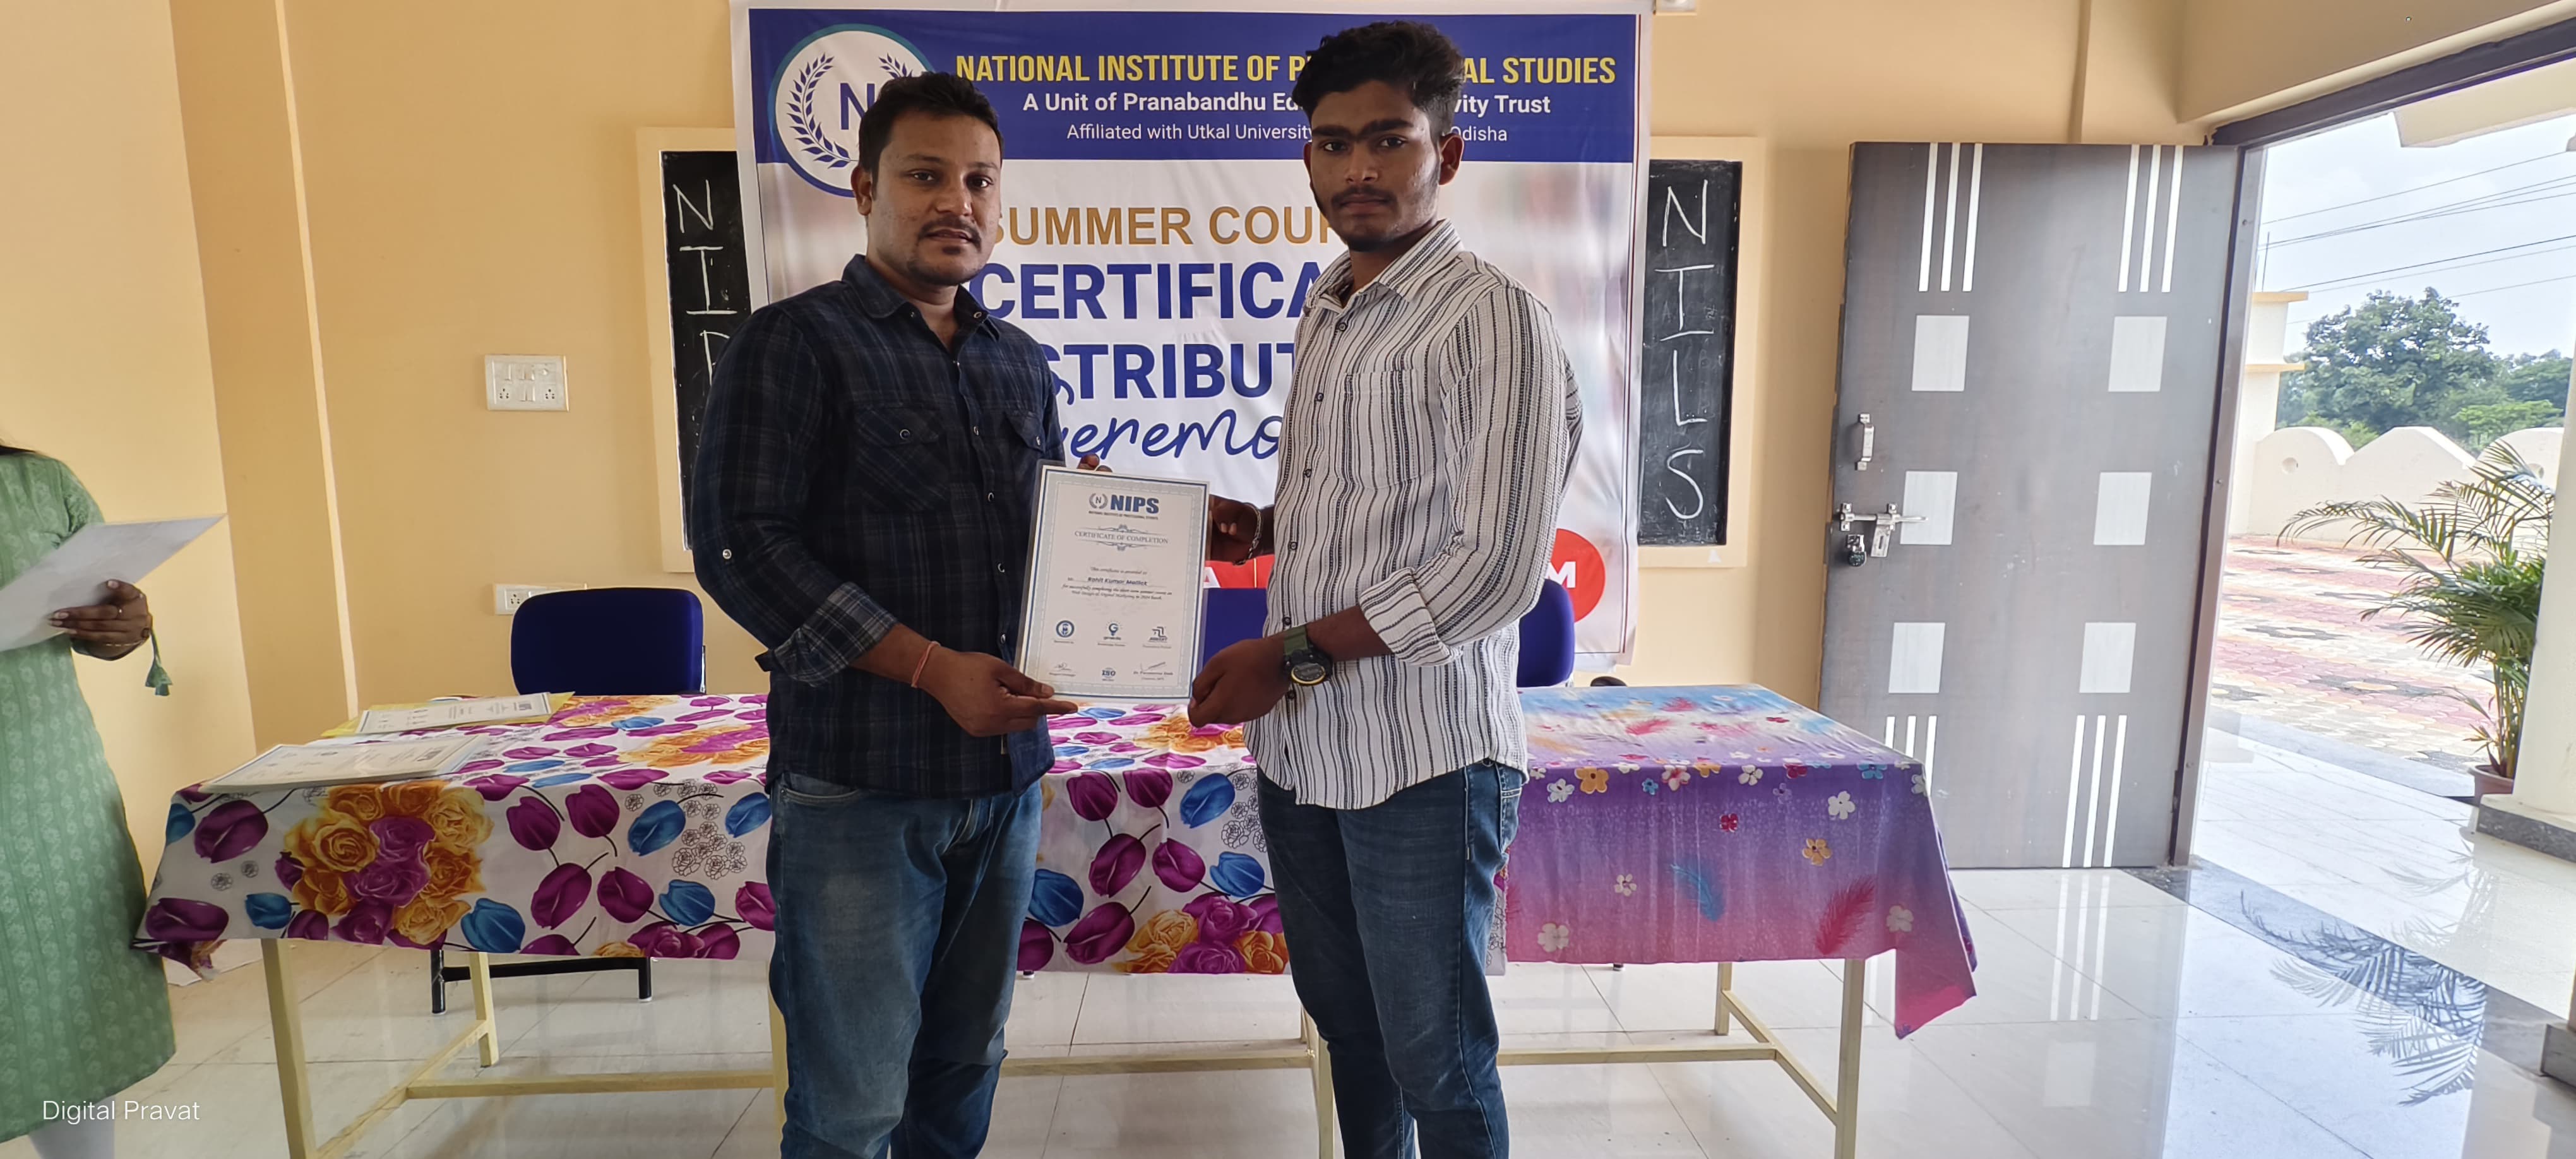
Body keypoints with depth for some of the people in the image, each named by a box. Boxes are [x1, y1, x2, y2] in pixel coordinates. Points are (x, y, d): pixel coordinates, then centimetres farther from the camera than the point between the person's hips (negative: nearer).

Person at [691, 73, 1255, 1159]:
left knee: (963, 1067, 19)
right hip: (858, 784, -5)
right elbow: (739, 544, -13)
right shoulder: (796, 343, -5)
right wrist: (933, 668, -19)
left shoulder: (1021, 365, 13)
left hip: (1005, 775, 6)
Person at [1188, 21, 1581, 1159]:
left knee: (1435, 1059, 9)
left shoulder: (1494, 318, -12)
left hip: (1422, 760, -7)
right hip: (1298, 746, 7)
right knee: (1344, 1018, 23)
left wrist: (1293, 655, -16)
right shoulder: (1326, 315, 12)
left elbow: (1496, 566, -18)